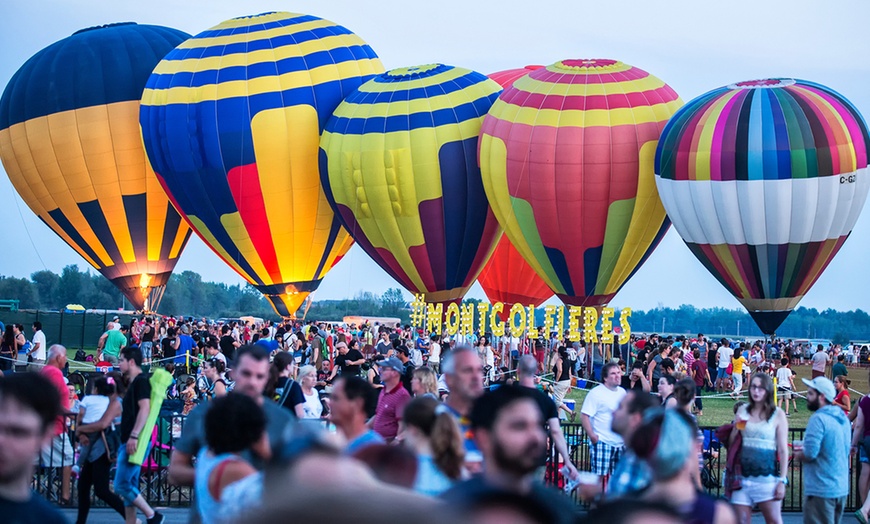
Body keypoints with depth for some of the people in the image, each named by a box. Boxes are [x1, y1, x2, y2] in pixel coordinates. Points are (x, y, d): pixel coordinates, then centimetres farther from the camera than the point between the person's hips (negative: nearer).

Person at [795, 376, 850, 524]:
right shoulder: (843, 419, 10)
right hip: (841, 488, 9)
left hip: (821, 490, -9)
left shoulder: (818, 419, -17)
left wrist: (799, 455, -1)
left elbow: (810, 454, -23)